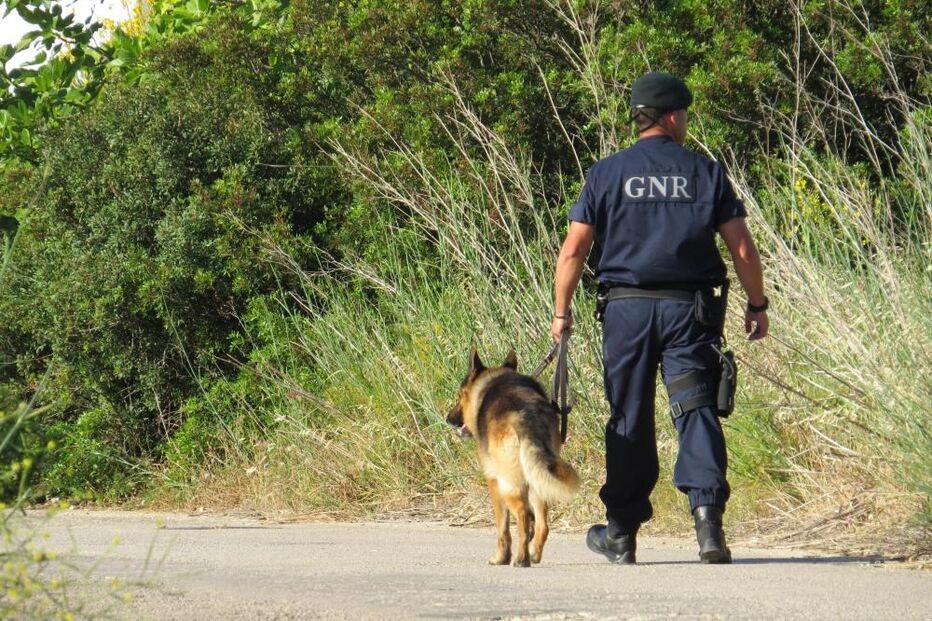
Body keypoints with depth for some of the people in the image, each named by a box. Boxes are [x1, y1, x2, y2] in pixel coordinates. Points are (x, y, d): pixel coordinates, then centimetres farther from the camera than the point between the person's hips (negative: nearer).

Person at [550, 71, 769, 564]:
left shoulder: (606, 174, 3)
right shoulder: (705, 172, 4)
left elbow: (573, 250, 0)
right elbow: (742, 248, 1)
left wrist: (561, 311, 9)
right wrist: (756, 306, 12)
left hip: (627, 307, 1)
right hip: (689, 308, -1)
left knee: (629, 421, 8)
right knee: (696, 412, -2)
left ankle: (621, 534, 16)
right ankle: (707, 514, -22)